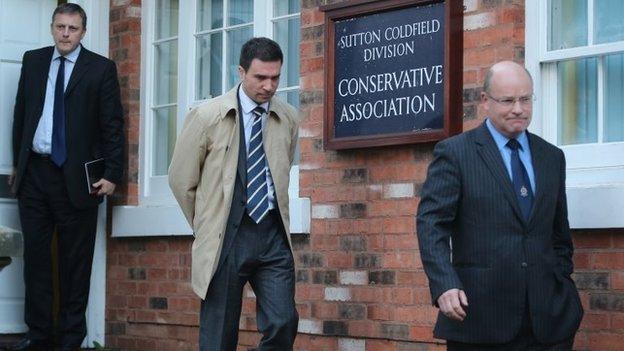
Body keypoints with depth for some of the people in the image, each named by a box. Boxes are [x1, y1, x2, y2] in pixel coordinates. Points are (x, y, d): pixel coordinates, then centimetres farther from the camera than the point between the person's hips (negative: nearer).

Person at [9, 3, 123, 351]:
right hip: (34, 172, 4)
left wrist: (112, 174, -7)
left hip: (76, 177, -3)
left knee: (75, 260, 2)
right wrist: (17, 163, 12)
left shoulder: (101, 68, 0)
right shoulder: (33, 61, 11)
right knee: (36, 254, 5)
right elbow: (21, 114, 15)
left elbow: (113, 125, -2)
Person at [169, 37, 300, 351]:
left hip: (273, 235, 3)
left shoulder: (289, 119, 5)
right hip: (225, 238, -2)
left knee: (283, 324, -9)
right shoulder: (207, 116, -4)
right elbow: (181, 179, 4)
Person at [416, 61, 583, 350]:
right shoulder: (454, 152, 1)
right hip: (478, 316, -4)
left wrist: (563, 286, 10)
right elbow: (431, 223, -8)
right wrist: (445, 285, -21)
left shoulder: (552, 157, 16)